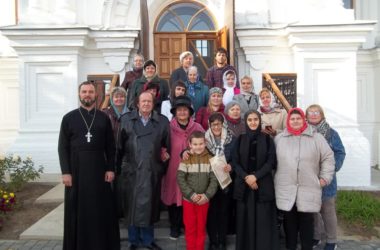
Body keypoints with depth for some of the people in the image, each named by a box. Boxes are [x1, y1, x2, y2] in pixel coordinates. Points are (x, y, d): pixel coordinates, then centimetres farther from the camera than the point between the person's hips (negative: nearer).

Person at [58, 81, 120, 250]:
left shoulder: (104, 118, 5)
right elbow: (62, 147, 0)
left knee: (101, 209, 6)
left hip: (99, 170, 1)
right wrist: (65, 172, -7)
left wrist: (110, 169, -2)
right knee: (77, 210, 7)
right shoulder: (69, 118, 2)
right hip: (76, 170, -1)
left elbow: (110, 147, 5)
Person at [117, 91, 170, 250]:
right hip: (131, 170, 0)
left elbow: (168, 145, 5)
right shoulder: (126, 119, 4)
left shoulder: (163, 121, 4)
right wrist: (118, 166, 0)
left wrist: (164, 166, 3)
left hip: (152, 171, 1)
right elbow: (119, 145, 2)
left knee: (149, 205, 8)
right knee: (132, 204, 8)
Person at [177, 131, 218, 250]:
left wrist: (207, 195, -15)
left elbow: (214, 179, -4)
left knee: (201, 227, 12)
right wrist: (191, 194, -17)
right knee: (190, 228, 8)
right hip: (188, 200, -1)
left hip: (204, 200, 1)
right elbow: (180, 178, -11)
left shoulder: (210, 159, -1)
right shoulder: (186, 159, -5)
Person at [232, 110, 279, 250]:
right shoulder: (240, 140, 7)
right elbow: (235, 162, 2)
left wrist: (255, 176, -14)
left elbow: (271, 162, -3)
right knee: (245, 220, 4)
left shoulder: (267, 139, 3)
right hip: (243, 185, 1)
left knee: (263, 220, -1)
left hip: (263, 185, -1)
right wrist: (246, 177, -12)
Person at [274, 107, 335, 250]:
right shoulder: (279, 138, 6)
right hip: (286, 190, 1)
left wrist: (325, 178, 1)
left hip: (308, 190, -1)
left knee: (306, 222, 8)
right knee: (289, 222, 11)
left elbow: (328, 157, 6)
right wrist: (276, 179, 7)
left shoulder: (316, 138, 2)